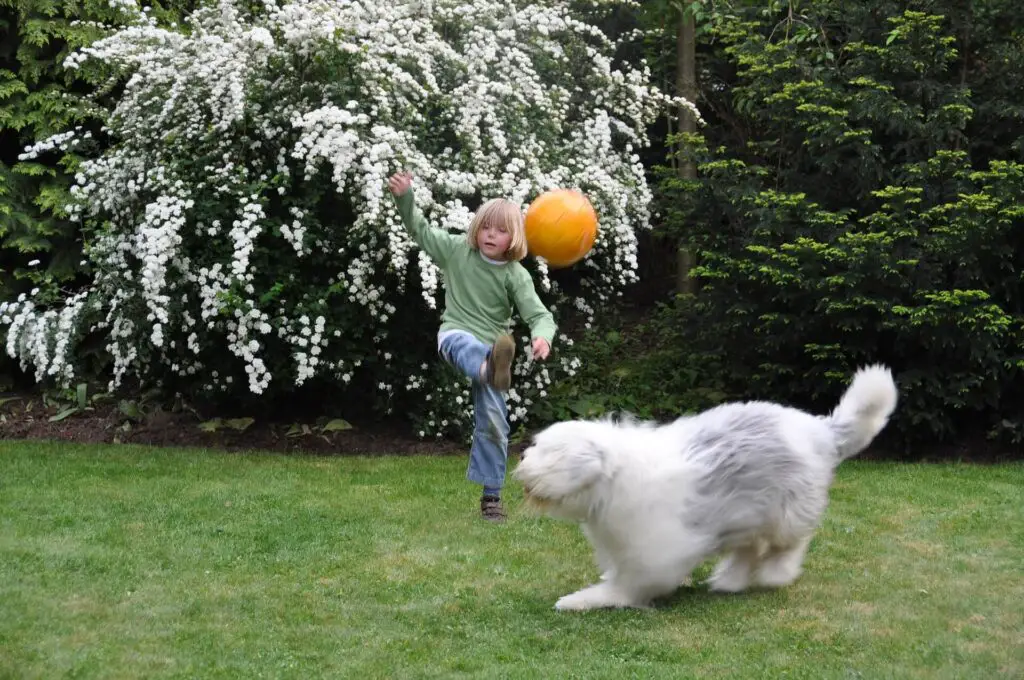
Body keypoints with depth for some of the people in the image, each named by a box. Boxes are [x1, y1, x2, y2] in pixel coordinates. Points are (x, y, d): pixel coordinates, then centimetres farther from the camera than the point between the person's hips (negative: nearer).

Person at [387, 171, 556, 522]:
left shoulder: (516, 275, -5)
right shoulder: (457, 250, 2)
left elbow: (539, 314, -12)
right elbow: (420, 229, 11)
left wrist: (542, 336, -35)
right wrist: (404, 197, -3)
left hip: (492, 347, 1)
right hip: (457, 335, -1)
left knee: (493, 422, -1)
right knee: (468, 346, -42)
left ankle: (491, 493, 12)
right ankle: (492, 370, -81)